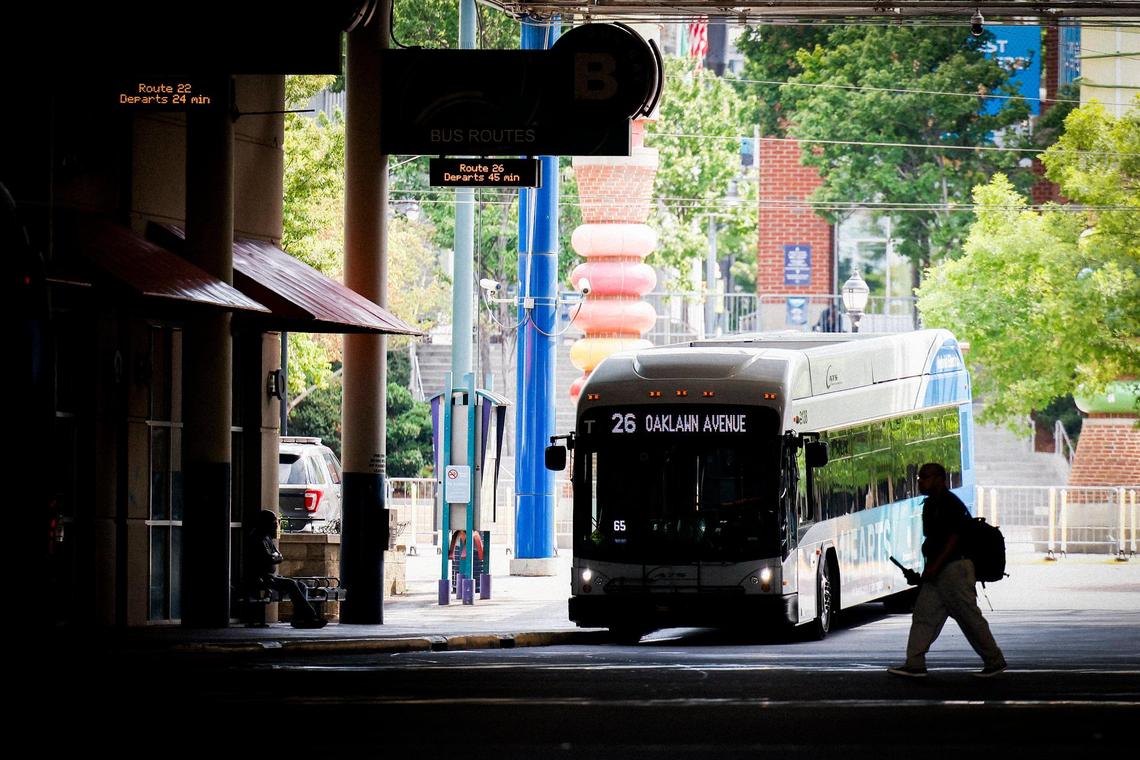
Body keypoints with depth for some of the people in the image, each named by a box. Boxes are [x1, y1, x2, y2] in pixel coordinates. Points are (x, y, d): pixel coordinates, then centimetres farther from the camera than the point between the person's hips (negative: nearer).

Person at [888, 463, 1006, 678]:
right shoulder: (930, 505, 16)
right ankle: (915, 664, -2)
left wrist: (934, 567, -23)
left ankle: (995, 661, 8)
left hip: (954, 569, -10)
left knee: (970, 618, -3)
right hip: (936, 572, 10)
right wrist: (928, 569, 19)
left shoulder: (951, 505, -14)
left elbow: (954, 538, -20)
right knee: (924, 614, 1)